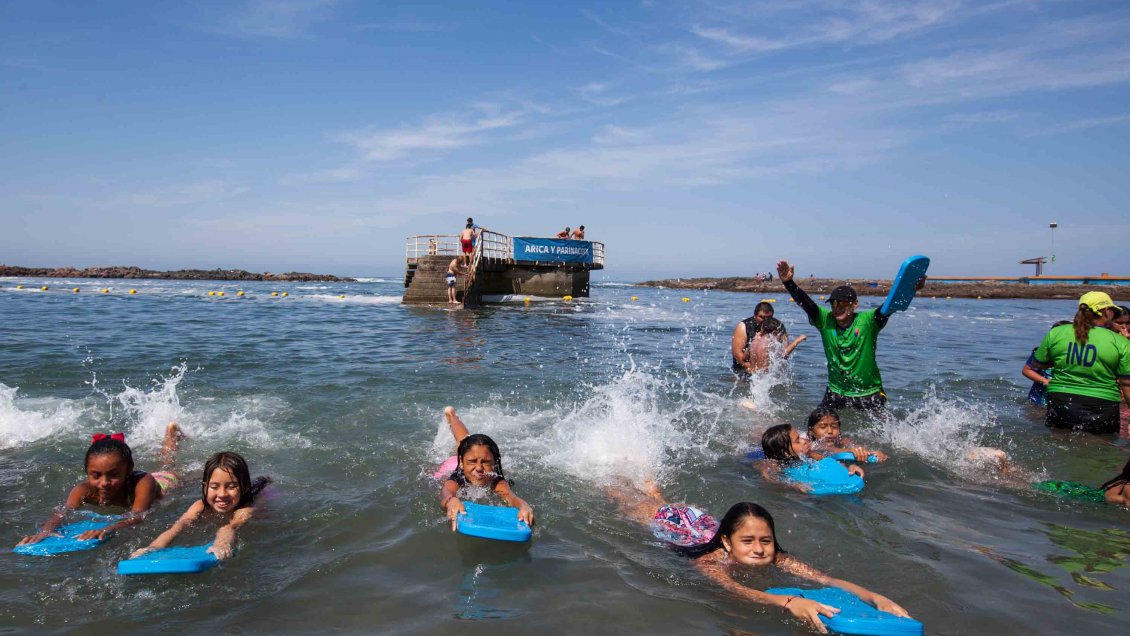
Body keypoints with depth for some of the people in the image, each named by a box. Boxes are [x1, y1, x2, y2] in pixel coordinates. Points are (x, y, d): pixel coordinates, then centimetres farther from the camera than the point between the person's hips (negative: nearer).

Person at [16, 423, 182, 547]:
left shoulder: (143, 483, -54)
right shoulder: (84, 491, -42)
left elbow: (138, 515, -67)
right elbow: (62, 513, -56)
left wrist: (109, 529, -88)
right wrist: (46, 530, -81)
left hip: (163, 481, -2)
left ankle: (172, 433, 60)